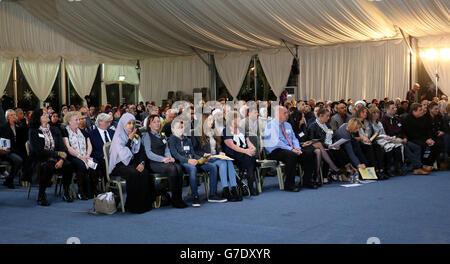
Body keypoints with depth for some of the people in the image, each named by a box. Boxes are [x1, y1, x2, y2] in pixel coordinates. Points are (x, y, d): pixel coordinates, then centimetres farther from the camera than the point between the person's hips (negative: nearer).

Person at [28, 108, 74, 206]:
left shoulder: (55, 130, 14)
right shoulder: (33, 132, -1)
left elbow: (62, 148, 6)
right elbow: (39, 151, -12)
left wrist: (61, 159, -15)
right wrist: (58, 154, -14)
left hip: (54, 159, 4)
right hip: (39, 160, -4)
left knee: (68, 165, -26)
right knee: (47, 167, -37)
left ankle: (66, 193, -9)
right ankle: (41, 196, -20)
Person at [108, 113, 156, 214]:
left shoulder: (136, 135, 15)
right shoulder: (118, 136, -2)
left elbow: (142, 151, 10)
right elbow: (122, 153, -14)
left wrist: (142, 163, -8)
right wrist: (130, 139, -15)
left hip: (134, 163, 5)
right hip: (121, 164, -5)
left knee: (145, 173, -28)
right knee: (134, 174, -34)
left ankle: (145, 203, -19)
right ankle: (133, 205, -24)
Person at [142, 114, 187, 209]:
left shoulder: (163, 136, 25)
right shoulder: (147, 135, 5)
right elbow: (148, 153, -6)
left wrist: (169, 157, -5)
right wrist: (162, 159, -18)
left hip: (164, 161, 5)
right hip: (153, 163, -5)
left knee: (179, 168, -27)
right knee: (172, 169, -33)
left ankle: (179, 197, -27)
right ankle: (175, 200, -26)